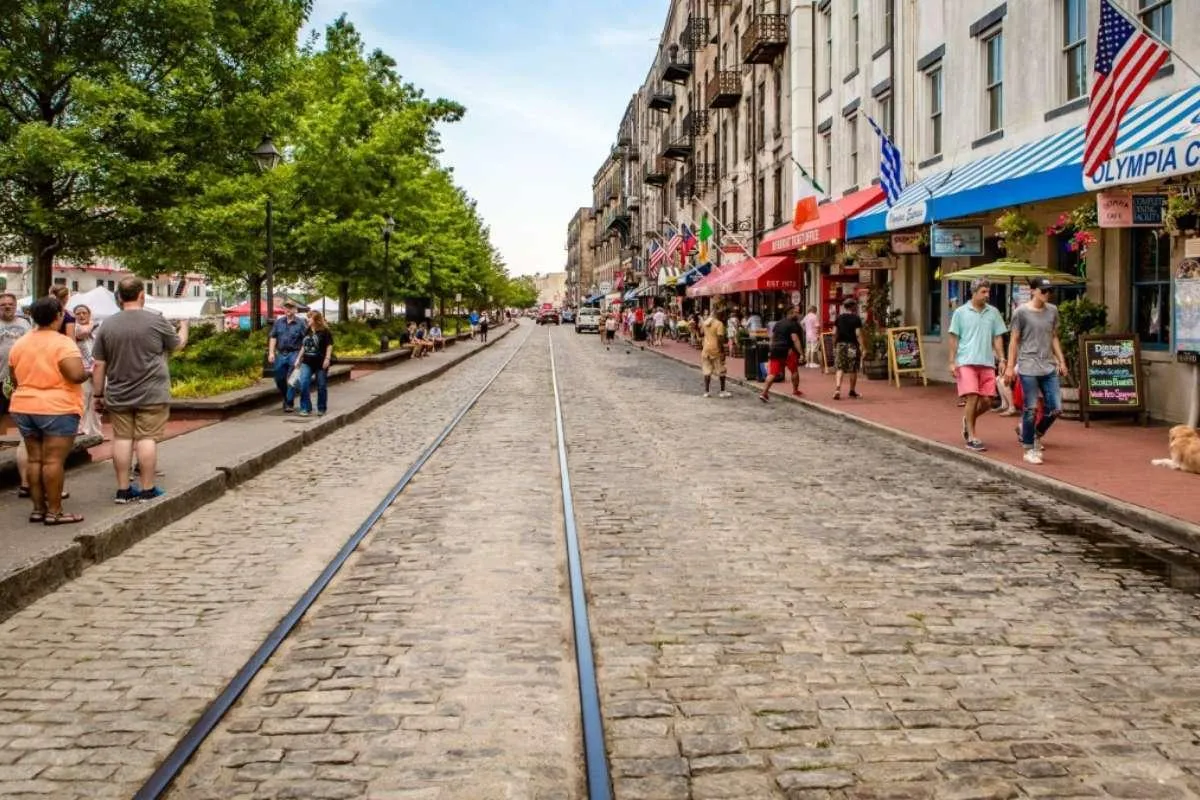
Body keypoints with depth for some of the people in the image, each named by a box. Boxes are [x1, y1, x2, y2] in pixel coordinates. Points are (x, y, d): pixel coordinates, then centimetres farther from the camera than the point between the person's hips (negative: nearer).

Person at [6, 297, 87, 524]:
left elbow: (14, 379, 16)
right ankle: (54, 511, -3)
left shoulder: (19, 343, 9)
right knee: (53, 460, -5)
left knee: (35, 459, 11)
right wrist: (86, 374, -3)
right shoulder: (63, 343, -13)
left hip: (24, 408, 7)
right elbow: (77, 375, -24)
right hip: (58, 409, -7)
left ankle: (38, 509, 15)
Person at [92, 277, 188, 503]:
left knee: (122, 439, 7)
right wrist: (184, 327, 29)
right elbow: (178, 344, 9)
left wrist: (98, 395, 13)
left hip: (118, 397, 3)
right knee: (147, 438, -1)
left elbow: (99, 366, 4)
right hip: (151, 395, -3)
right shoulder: (156, 321, -7)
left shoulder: (107, 325, 3)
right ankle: (147, 489, 2)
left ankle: (123, 490, 10)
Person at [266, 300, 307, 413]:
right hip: (281, 354, 4)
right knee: (279, 379, 10)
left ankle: (289, 403, 1)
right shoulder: (279, 322, 10)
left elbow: (306, 340, -5)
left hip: (294, 354, -4)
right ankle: (285, 398, 30)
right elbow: (273, 337, 9)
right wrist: (271, 353, 1)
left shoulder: (300, 323, -2)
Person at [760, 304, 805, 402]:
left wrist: (772, 350, 30)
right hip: (787, 351, -6)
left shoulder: (778, 323, 17)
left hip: (775, 350, 6)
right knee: (794, 371, 16)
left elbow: (772, 337, 21)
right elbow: (795, 340, -16)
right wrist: (801, 353, -19)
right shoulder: (793, 325, -7)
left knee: (772, 373, 0)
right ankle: (795, 391, 27)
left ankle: (764, 393, -12)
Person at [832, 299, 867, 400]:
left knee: (839, 368, 4)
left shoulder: (839, 318, 5)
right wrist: (863, 346, -9)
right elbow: (858, 334, -12)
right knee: (853, 370, 8)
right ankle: (852, 392, 16)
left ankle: (837, 389, -15)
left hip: (840, 345, 3)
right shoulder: (856, 319, -7)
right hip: (852, 345, -3)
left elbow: (834, 333, 5)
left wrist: (834, 344, 15)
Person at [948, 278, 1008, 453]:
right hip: (966, 362, -3)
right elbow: (954, 338, 4)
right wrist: (952, 361, -2)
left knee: (987, 401, 1)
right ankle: (972, 438, 0)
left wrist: (1001, 359, 4)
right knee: (972, 398, -9)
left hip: (987, 362, 3)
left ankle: (969, 420, 31)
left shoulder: (993, 312, 9)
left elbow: (997, 338, 12)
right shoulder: (961, 312, 2)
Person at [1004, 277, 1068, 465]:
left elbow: (1054, 338, 17)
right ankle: (1029, 450, 10)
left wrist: (1061, 361, 12)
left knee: (1055, 408, 2)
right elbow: (1014, 340, -2)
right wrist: (1010, 366, -5)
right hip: (1028, 367, -5)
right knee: (1031, 409, -2)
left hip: (1049, 367, 5)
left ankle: (1036, 435, 27)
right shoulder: (1021, 312, -4)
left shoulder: (1052, 310, 10)